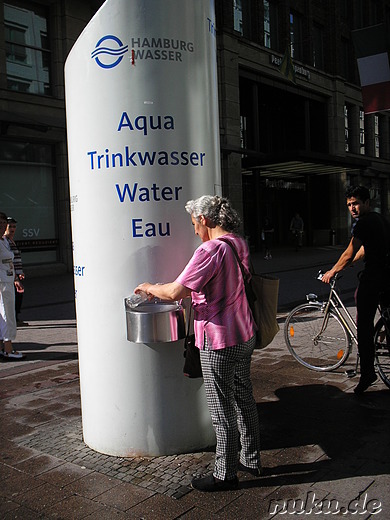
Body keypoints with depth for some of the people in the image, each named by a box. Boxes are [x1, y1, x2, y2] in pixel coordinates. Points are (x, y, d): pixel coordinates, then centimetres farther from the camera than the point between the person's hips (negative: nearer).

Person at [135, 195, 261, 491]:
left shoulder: (211, 250, -22)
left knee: (222, 410, 5)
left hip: (220, 342, -9)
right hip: (244, 335, 9)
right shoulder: (239, 245, 7)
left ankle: (225, 474, 20)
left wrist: (150, 287, -3)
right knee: (244, 400, 21)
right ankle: (252, 460, 36)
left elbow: (175, 292, -23)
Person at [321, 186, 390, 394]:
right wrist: (341, 266, 30)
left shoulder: (364, 223, -12)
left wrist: (332, 272, 5)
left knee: (364, 326, -3)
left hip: (373, 277, -10)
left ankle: (367, 372, 2)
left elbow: (349, 254, -9)